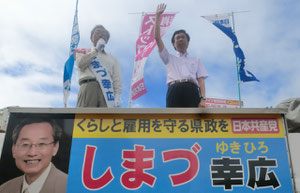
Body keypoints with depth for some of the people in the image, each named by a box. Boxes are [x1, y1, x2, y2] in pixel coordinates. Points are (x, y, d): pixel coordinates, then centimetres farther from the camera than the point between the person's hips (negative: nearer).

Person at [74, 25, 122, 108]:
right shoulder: (83, 53, 26)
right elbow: (81, 64, 1)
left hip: (106, 90, 1)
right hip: (88, 87, -1)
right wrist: (96, 49, 8)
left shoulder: (112, 58, 26)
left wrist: (117, 97, -4)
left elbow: (117, 79, 12)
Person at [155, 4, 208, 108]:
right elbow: (157, 38, 19)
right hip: (174, 90, -1)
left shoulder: (196, 61, 27)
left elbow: (201, 80, 13)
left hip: (191, 91, 1)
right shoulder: (169, 58, 27)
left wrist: (203, 99, -3)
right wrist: (157, 16, 18)